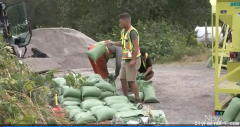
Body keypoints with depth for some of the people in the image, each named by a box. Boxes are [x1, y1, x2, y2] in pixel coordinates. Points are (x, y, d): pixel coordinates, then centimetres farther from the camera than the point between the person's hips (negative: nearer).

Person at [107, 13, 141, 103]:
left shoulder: (132, 32, -15)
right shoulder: (123, 31, 13)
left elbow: (136, 46, -21)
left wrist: (133, 60, -24)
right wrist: (113, 43, 16)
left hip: (132, 59, -9)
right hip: (126, 59, 9)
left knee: (131, 80, -8)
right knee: (123, 79, 11)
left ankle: (137, 99, 0)